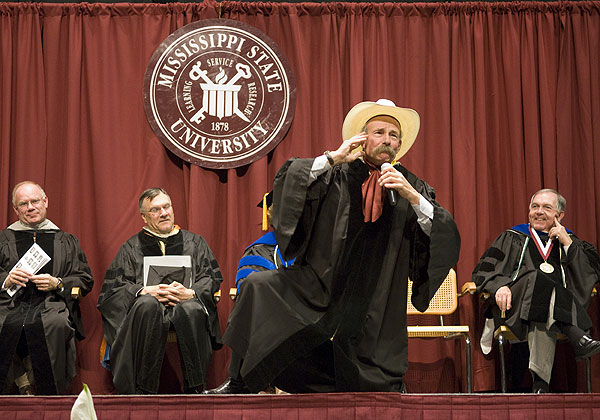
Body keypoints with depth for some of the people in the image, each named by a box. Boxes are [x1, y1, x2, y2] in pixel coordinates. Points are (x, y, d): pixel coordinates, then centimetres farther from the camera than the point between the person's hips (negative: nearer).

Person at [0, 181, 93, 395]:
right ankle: (25, 384, -20)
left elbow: (85, 280, 15)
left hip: (53, 303, 0)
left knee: (55, 323, -37)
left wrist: (57, 284, -3)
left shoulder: (66, 241, 21)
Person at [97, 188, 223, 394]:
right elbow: (114, 284, 9)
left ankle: (194, 388, -29)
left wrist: (190, 293, -9)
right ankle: (144, 389, -35)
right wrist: (146, 291, -10)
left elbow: (212, 278, 12)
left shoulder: (194, 242, 23)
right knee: (148, 304, -38)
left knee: (190, 309, -38)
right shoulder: (132, 247, 21)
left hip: (186, 303, 0)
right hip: (149, 307, 0)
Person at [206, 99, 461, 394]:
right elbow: (287, 183, -7)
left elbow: (446, 239, -5)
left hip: (374, 302, 0)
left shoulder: (411, 186, 6)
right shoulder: (337, 175, 6)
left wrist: (413, 197, -18)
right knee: (259, 286, -22)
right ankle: (239, 384, -14)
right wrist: (332, 158, -12)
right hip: (319, 287, 0)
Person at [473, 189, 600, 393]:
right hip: (514, 305, -1)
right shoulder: (512, 238, 22)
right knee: (539, 277, -34)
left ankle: (541, 380, -45)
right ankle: (577, 337, -46)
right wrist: (500, 285, -14)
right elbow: (484, 269, 8)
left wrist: (567, 243, 2)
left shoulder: (568, 241, 25)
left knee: (543, 313, -36)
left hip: (562, 308, 1)